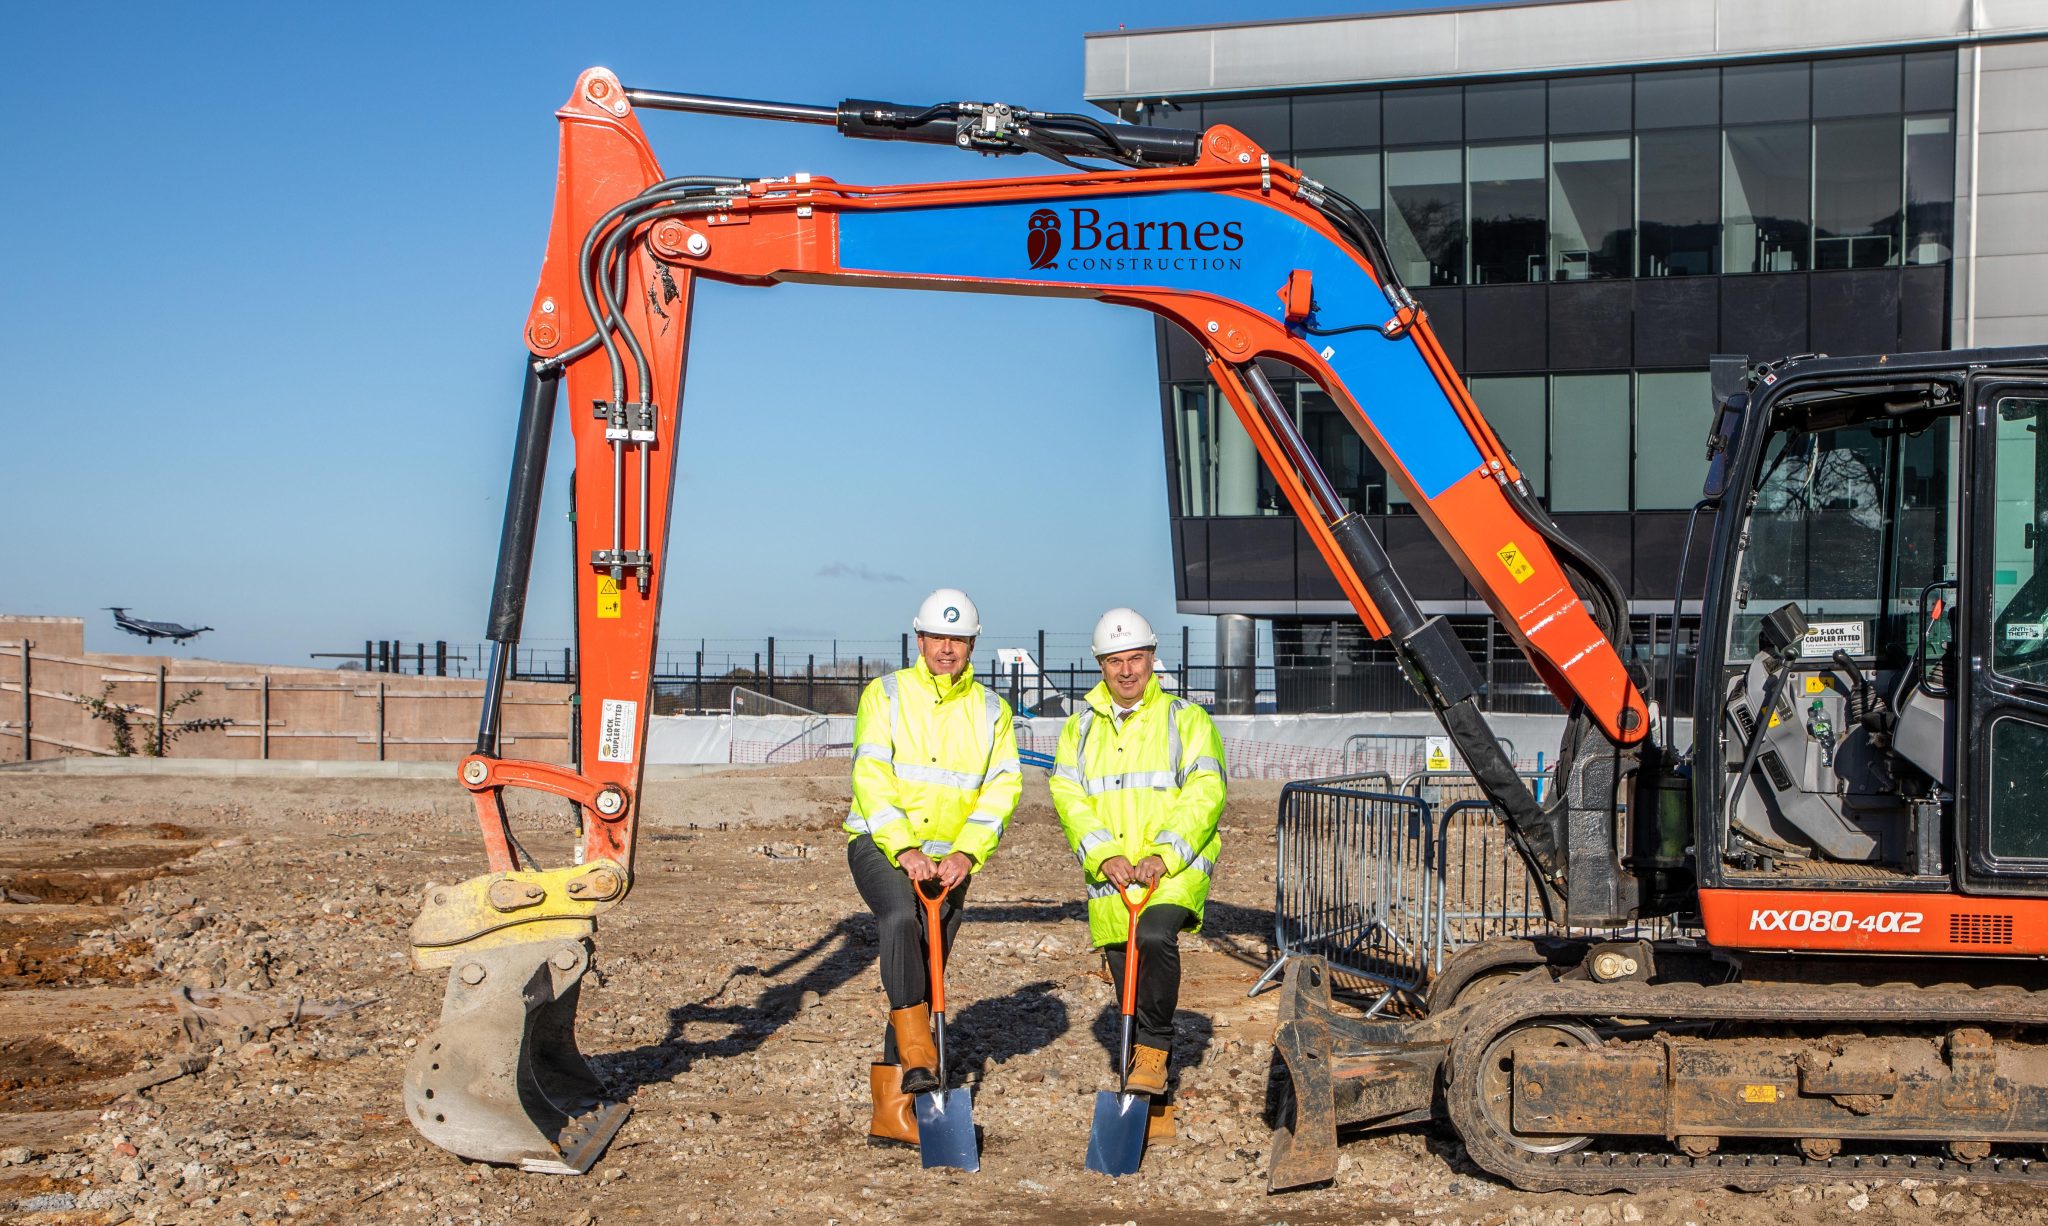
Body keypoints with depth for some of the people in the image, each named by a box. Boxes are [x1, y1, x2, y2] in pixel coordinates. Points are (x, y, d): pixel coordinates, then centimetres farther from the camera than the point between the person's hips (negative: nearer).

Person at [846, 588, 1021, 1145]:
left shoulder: (991, 712, 8)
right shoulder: (886, 695, -1)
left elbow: (1002, 787, -1)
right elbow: (872, 775, -11)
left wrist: (966, 853, -17)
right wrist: (904, 848, -24)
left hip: (950, 858, 4)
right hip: (878, 843, -4)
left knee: (927, 973, 3)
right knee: (900, 916, -34)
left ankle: (891, 1105, 11)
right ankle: (916, 1056, -32)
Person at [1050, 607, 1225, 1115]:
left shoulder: (1186, 719, 3)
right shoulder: (1081, 728, 13)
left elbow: (1205, 793, -8)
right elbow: (1069, 796, 1)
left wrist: (1164, 855, -21)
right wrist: (1104, 855, -15)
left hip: (1175, 869, -4)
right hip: (1109, 877, 4)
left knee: (1155, 936, -31)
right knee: (1127, 982, 8)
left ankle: (1154, 1050, -17)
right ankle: (1150, 1100, 22)